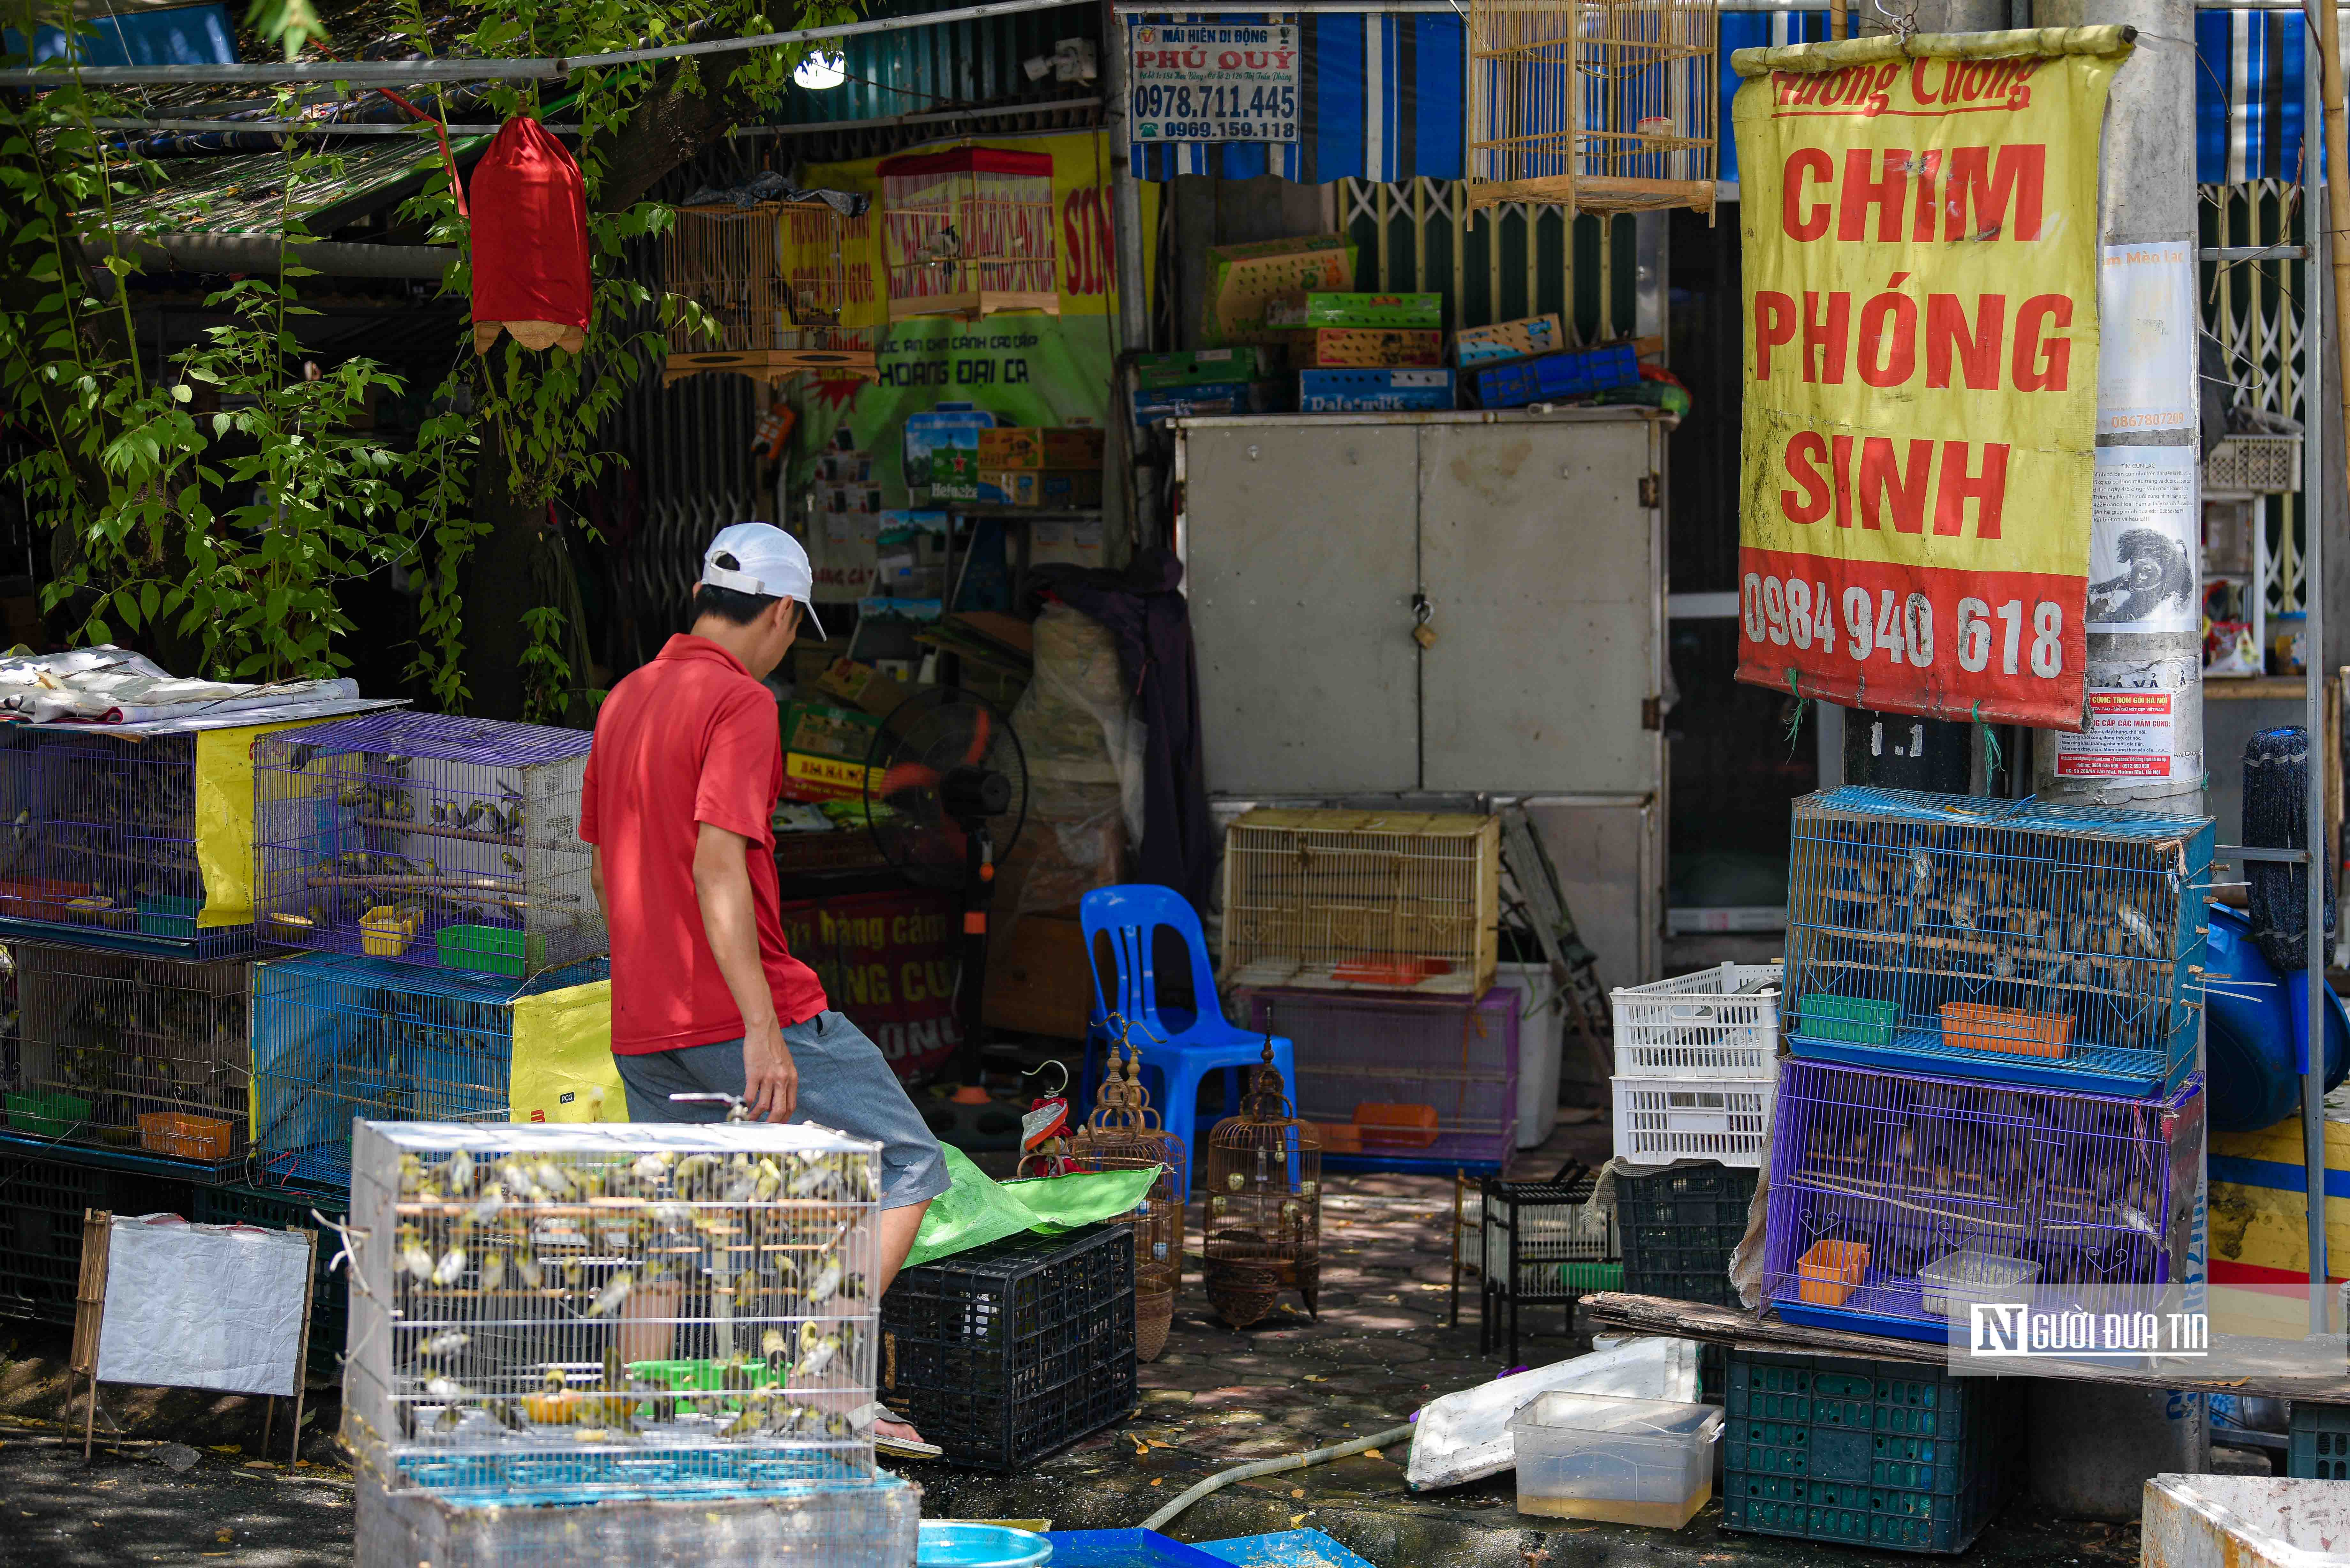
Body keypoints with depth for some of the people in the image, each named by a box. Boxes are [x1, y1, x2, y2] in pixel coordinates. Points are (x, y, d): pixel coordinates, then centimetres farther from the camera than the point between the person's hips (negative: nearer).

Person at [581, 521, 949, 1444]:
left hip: (641, 1026, 8)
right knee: (907, 1167, 2)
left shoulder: (624, 702, 15)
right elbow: (718, 866, -21)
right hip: (741, 1011, -8)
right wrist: (763, 1030, -23)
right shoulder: (741, 703, -11)